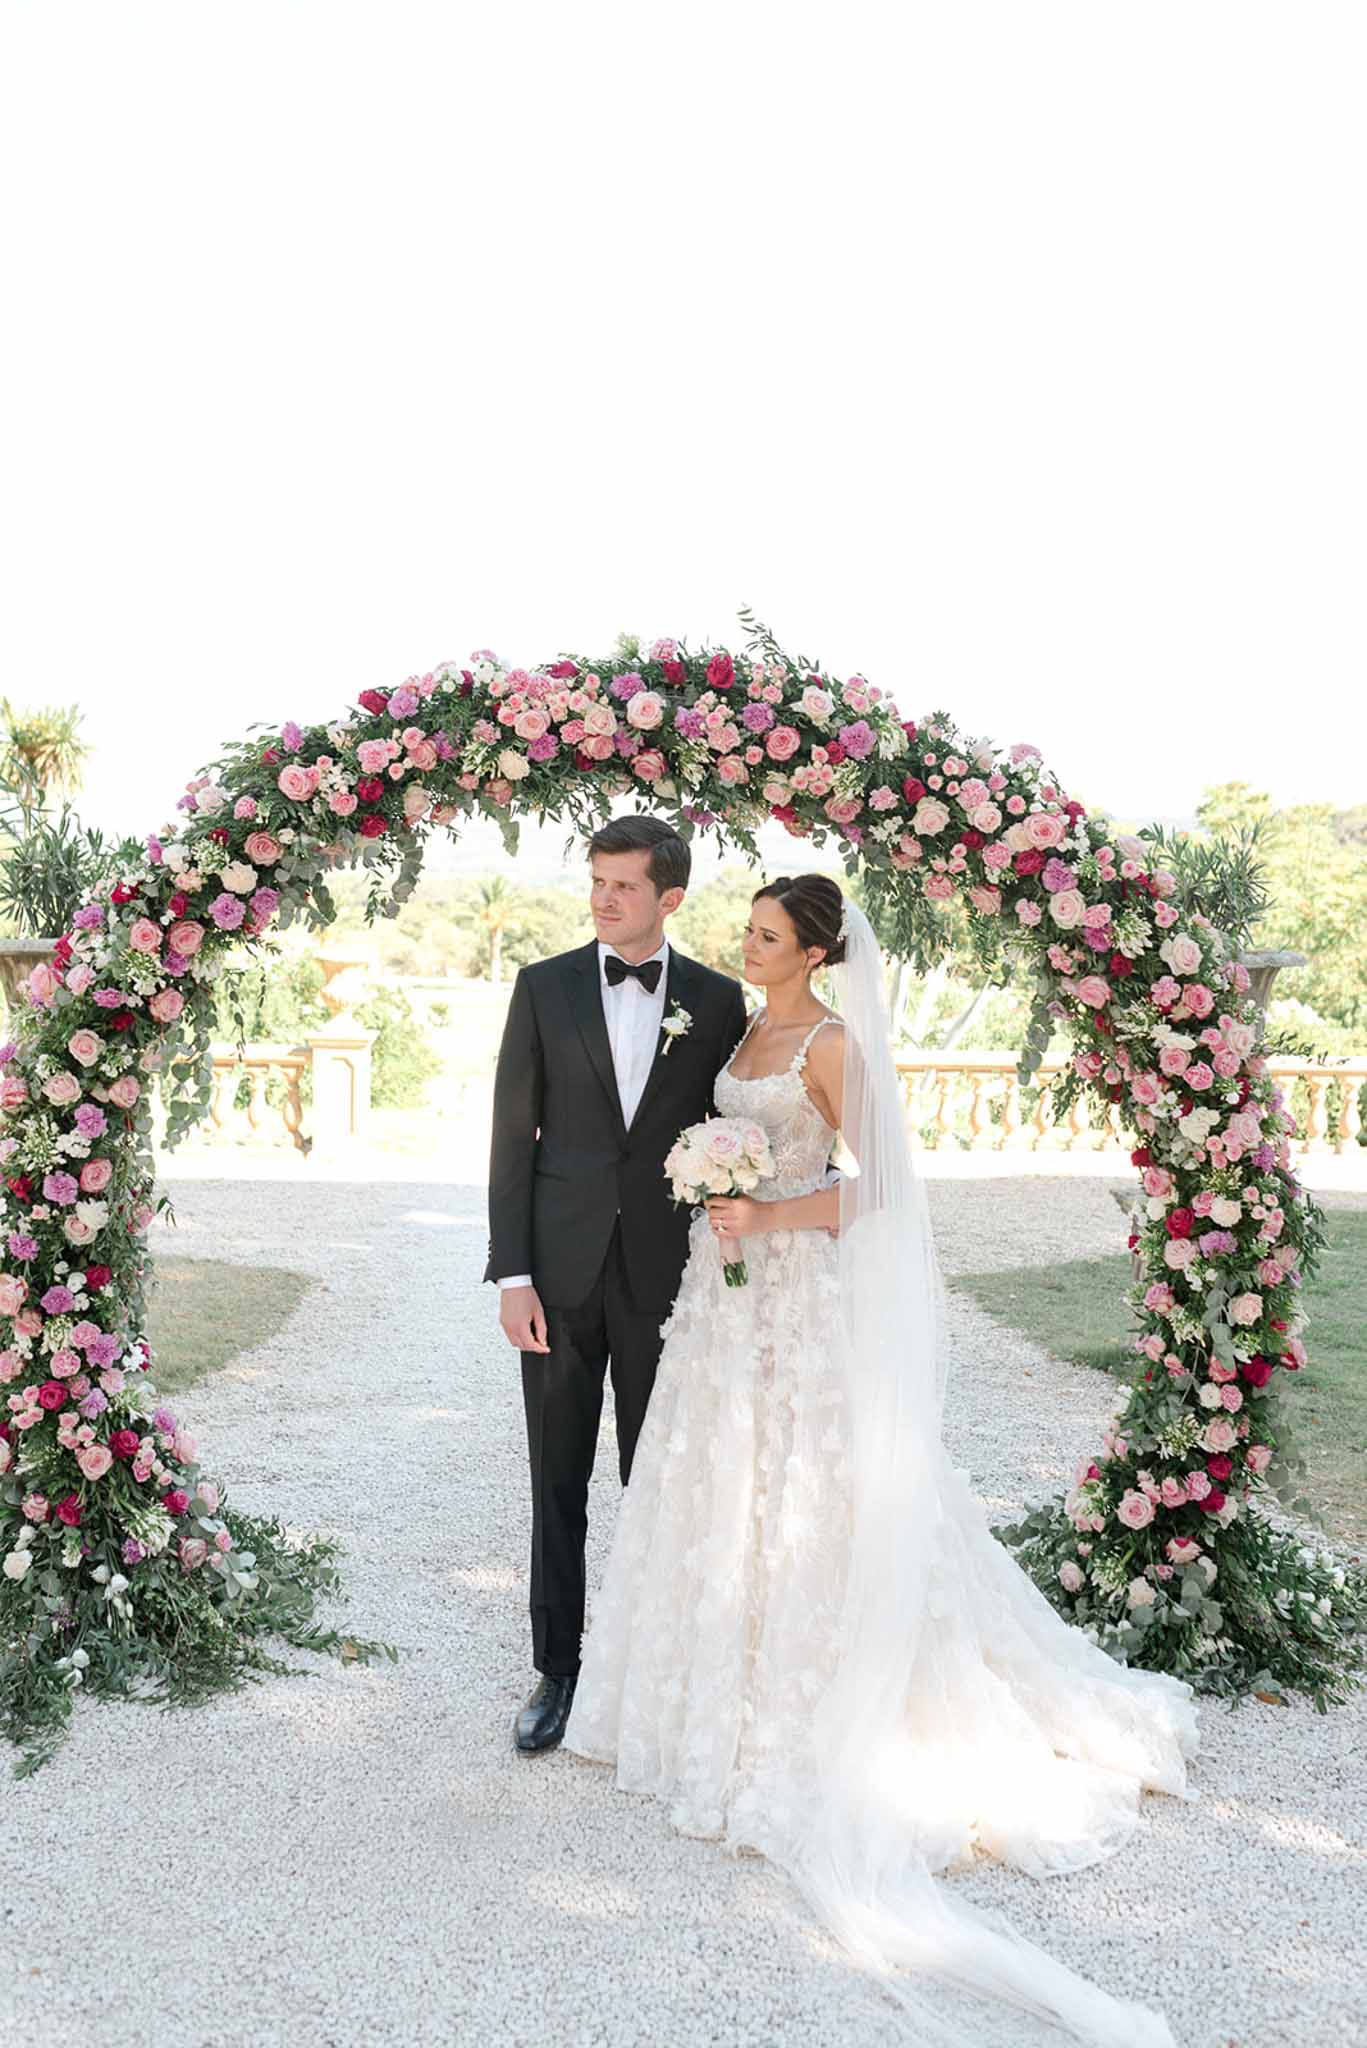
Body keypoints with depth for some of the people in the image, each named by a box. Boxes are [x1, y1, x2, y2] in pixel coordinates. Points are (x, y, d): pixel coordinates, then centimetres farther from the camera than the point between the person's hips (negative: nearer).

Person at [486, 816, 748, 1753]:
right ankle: (558, 1669, 21)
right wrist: (512, 1274, -6)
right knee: (559, 1483, 8)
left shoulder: (718, 999, 2)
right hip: (562, 1270, 0)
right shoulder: (544, 987, 1)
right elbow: (513, 1137, 0)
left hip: (667, 1276, 0)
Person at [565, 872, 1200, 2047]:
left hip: (796, 1288, -8)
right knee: (721, 1477, 13)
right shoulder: (746, 1033, 12)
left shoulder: (833, 1044, -12)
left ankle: (809, 1708, 11)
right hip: (726, 1280, 8)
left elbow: (879, 1181, -14)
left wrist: (770, 1217, -23)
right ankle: (734, 1675, 28)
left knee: (798, 1484, -2)